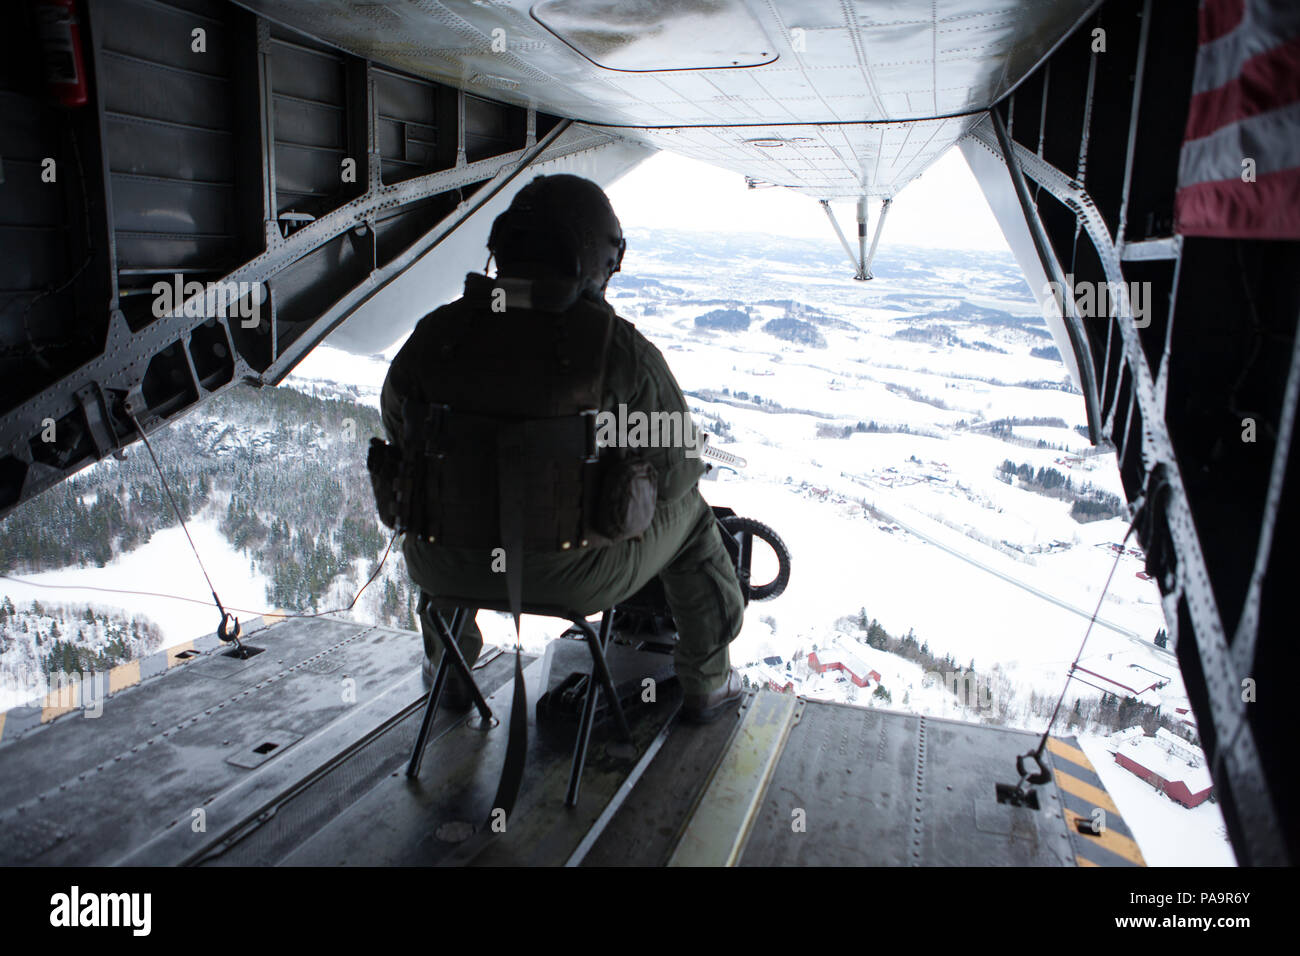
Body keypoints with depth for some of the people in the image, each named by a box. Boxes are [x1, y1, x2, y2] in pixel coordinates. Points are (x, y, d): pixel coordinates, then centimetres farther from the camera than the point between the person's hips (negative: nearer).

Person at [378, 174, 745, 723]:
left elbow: (403, 434, 5)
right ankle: (707, 682, 40)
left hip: (452, 569, 3)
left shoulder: (436, 335, -11)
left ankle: (448, 668, 55)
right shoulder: (619, 349, -19)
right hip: (578, 576, -2)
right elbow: (676, 465, -10)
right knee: (687, 514, 26)